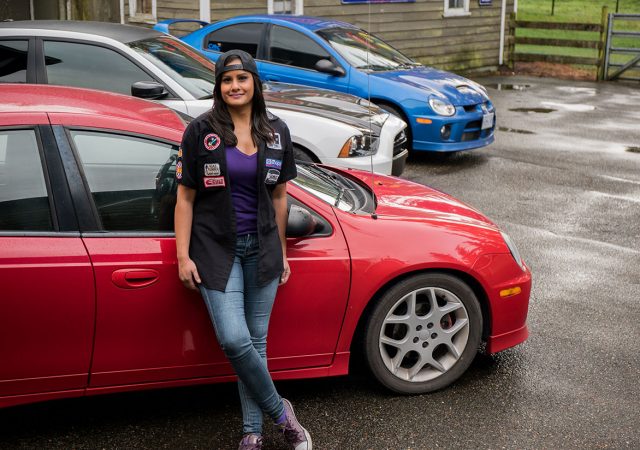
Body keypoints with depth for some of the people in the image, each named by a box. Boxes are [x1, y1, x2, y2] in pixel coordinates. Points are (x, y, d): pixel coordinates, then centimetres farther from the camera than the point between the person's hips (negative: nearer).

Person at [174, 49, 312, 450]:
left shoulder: (276, 132, 4)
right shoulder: (201, 132, -5)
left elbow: (279, 196, 10)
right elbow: (185, 198, -4)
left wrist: (282, 251, 11)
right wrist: (183, 256, -7)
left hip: (262, 248, 3)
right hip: (216, 248, -3)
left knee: (256, 341, 8)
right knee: (235, 340, -14)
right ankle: (280, 412, 9)